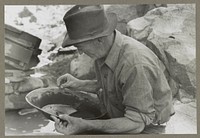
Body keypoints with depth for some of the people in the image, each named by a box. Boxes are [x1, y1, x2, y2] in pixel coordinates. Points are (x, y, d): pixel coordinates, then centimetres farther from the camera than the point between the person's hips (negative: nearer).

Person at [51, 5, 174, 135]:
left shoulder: (135, 64, -34)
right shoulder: (104, 50, -7)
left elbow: (137, 122, -29)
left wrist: (86, 126, -35)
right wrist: (79, 84, 1)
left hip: (148, 128, -7)